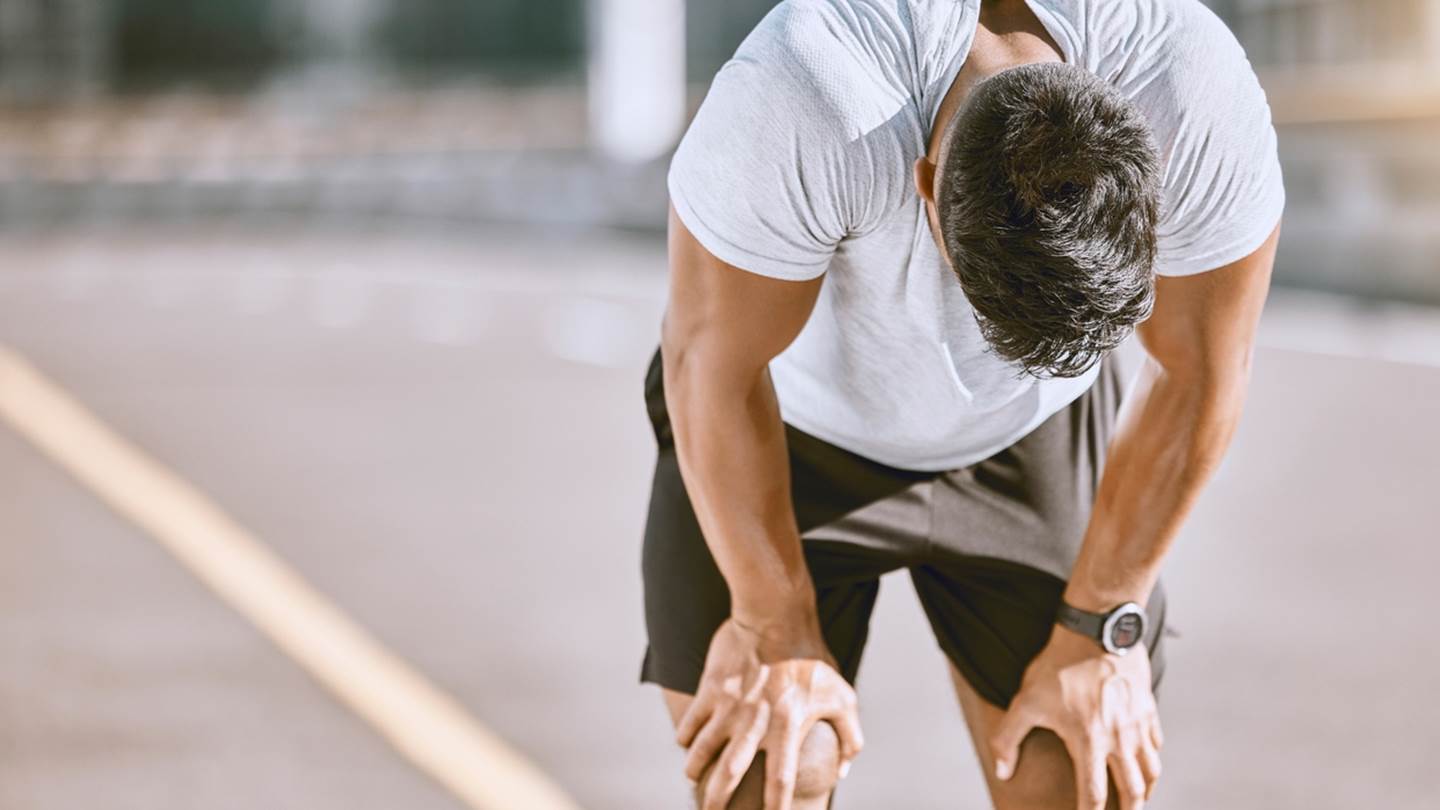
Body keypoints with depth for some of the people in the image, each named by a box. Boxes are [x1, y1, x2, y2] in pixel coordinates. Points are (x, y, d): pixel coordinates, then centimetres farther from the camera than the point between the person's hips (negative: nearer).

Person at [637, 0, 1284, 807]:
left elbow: (1196, 377, -15)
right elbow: (716, 364, -24)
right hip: (801, 419, -2)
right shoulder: (794, 108, -39)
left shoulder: (1208, 107, -31)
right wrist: (776, 631, -13)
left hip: (1032, 435, 2)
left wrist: (1098, 630, -7)